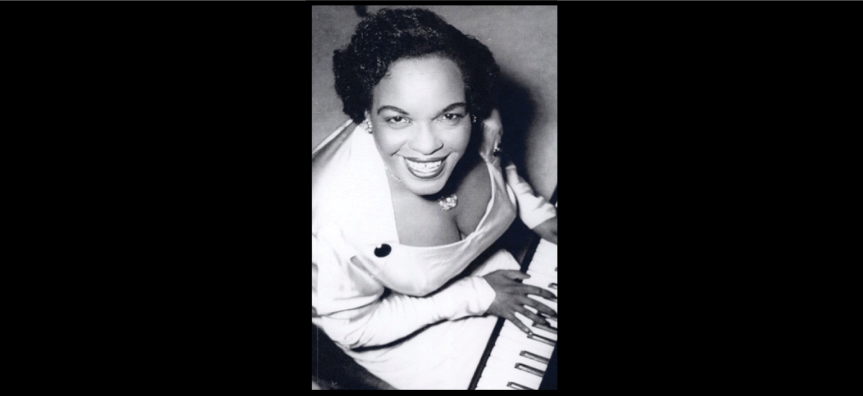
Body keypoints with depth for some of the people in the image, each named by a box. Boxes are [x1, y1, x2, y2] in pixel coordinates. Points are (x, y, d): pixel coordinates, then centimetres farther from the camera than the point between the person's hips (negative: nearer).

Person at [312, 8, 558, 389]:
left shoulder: (482, 125, -27)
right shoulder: (341, 217, -44)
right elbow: (351, 327, -25)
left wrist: (536, 211, -9)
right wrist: (476, 296, -23)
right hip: (379, 313, -4)